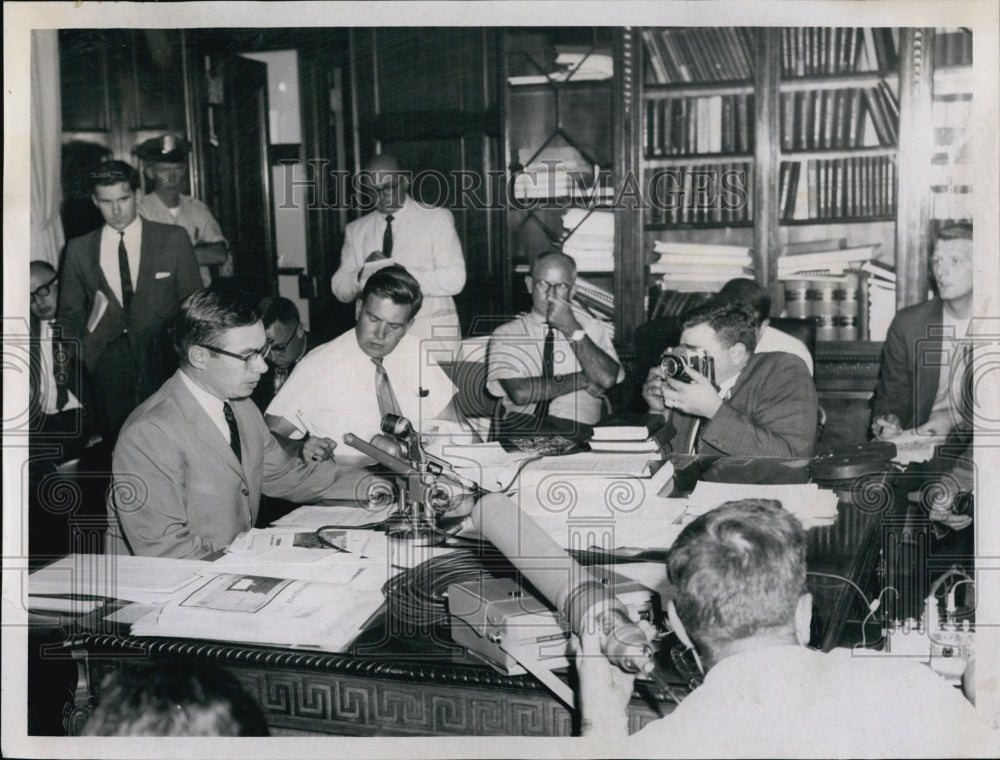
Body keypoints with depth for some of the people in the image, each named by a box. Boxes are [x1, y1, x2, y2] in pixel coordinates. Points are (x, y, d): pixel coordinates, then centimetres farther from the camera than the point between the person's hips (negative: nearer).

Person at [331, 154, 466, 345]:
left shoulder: (437, 219, 5)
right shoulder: (356, 230, 14)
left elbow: (454, 279, -7)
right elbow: (340, 290, 9)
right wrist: (363, 274, -12)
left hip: (432, 336, -2)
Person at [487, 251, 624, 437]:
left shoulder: (591, 328, 16)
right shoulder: (506, 334, 10)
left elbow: (607, 380, -3)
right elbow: (519, 393, -7)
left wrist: (572, 329, -5)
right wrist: (581, 380, -1)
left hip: (578, 431, 0)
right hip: (520, 427, 0)